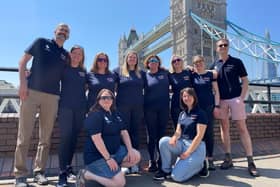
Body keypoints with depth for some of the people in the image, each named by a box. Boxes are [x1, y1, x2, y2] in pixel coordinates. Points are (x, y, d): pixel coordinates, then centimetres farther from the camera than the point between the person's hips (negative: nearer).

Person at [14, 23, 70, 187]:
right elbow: (23, 61, 5)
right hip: (31, 91, -3)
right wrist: (23, 82, -7)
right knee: (24, 135, -2)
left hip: (52, 96, 3)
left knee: (46, 137, 5)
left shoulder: (66, 55, 17)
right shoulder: (41, 42, 10)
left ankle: (39, 171, 16)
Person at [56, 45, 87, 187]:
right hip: (65, 106, -3)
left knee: (74, 138, 8)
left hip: (80, 108, 3)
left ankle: (68, 166, 22)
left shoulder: (84, 72, 12)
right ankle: (62, 172, -3)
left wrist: (87, 107, 9)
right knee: (65, 138, -8)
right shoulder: (63, 68, 4)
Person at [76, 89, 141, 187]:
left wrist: (130, 149, -8)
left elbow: (124, 132, 6)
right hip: (97, 156, -8)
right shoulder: (94, 115, -16)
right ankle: (85, 174, -3)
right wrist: (108, 158, -25)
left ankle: (111, 168, 6)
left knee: (136, 156, -5)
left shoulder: (116, 114, 10)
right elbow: (96, 138, -23)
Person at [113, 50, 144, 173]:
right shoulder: (119, 71, 5)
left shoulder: (141, 73, 13)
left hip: (138, 107, 3)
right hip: (123, 106, -3)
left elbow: (143, 88, 18)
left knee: (135, 133, 6)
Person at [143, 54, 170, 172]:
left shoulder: (164, 73, 8)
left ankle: (161, 160, 19)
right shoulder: (144, 75, 3)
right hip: (150, 109, -1)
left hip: (164, 108, 2)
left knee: (161, 134, 7)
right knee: (151, 135, 4)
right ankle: (152, 161, 13)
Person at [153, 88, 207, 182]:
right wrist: (174, 138, -20)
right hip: (182, 143, 6)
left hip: (196, 147, -6)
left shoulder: (200, 113, -9)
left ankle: (198, 165, 9)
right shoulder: (182, 114, 11)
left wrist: (187, 153, -17)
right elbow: (178, 131, 5)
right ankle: (166, 170, -4)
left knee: (177, 176, -17)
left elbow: (199, 136, -15)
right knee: (164, 141, -24)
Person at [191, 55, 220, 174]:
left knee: (209, 133, 1)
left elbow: (216, 91, 3)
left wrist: (217, 105, -3)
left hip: (209, 107, 0)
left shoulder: (211, 74, 5)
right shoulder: (192, 76, 8)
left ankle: (210, 159, 12)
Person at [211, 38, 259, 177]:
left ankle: (250, 161, 2)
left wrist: (242, 97, -10)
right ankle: (228, 159, 14)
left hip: (235, 98, -3)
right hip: (221, 100, 3)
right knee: (224, 128, 5)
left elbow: (245, 81, 1)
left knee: (242, 128, -4)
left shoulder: (237, 62, 3)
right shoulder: (214, 66, 10)